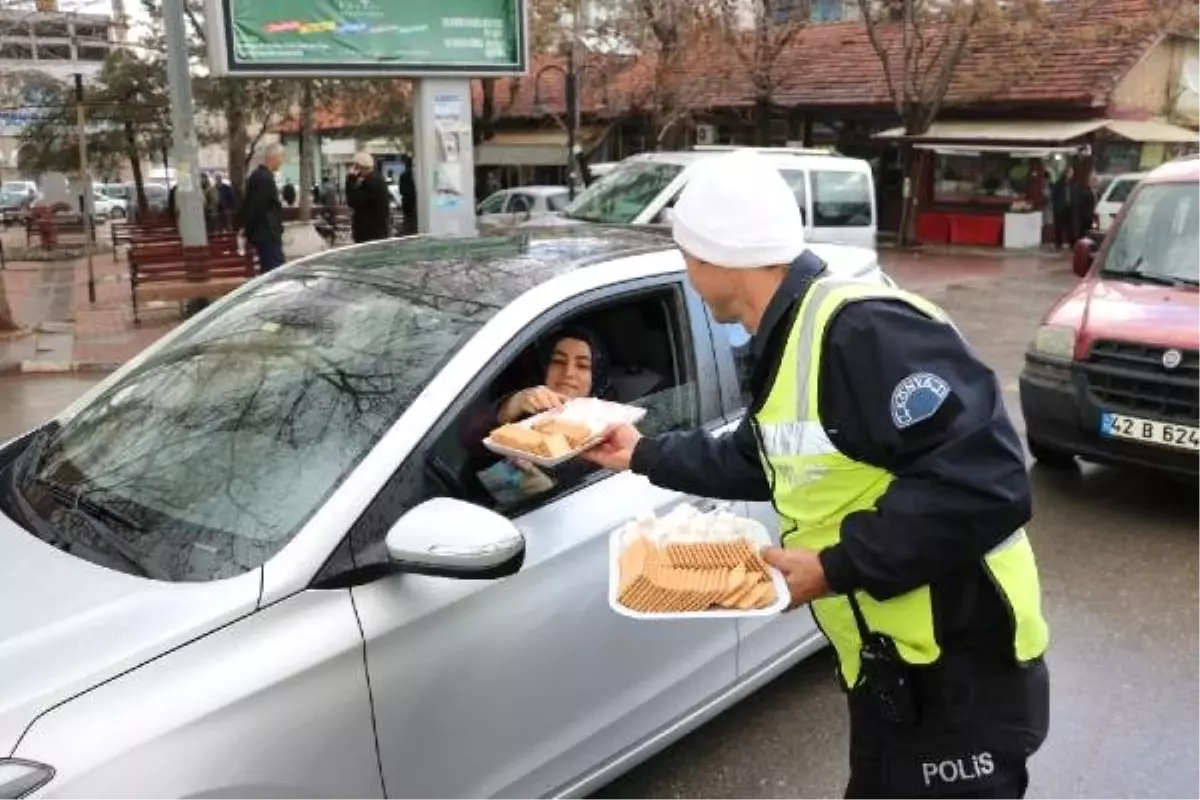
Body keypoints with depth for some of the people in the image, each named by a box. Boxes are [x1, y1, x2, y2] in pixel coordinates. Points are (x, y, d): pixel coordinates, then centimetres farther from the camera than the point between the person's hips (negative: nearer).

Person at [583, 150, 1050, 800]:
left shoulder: (860, 330, -24)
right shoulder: (791, 345, 8)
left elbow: (985, 485, -30)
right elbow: (760, 463, 26)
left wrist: (835, 566, -24)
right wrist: (644, 455, 32)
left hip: (959, 678, -9)